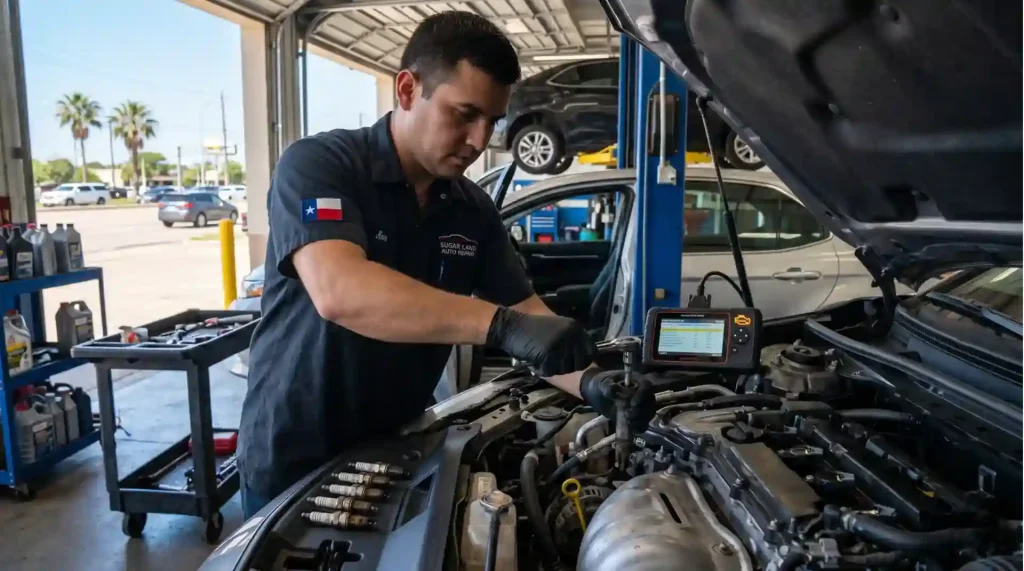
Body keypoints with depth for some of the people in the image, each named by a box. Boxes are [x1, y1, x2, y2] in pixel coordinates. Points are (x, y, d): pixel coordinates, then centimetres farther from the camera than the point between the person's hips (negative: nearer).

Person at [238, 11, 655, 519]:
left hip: (396, 452, 6)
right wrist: (502, 324, -44)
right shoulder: (317, 164, -18)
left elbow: (531, 316, -1)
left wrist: (591, 383, -21)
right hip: (294, 461, -5)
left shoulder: (473, 209, 0)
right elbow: (338, 292, -36)